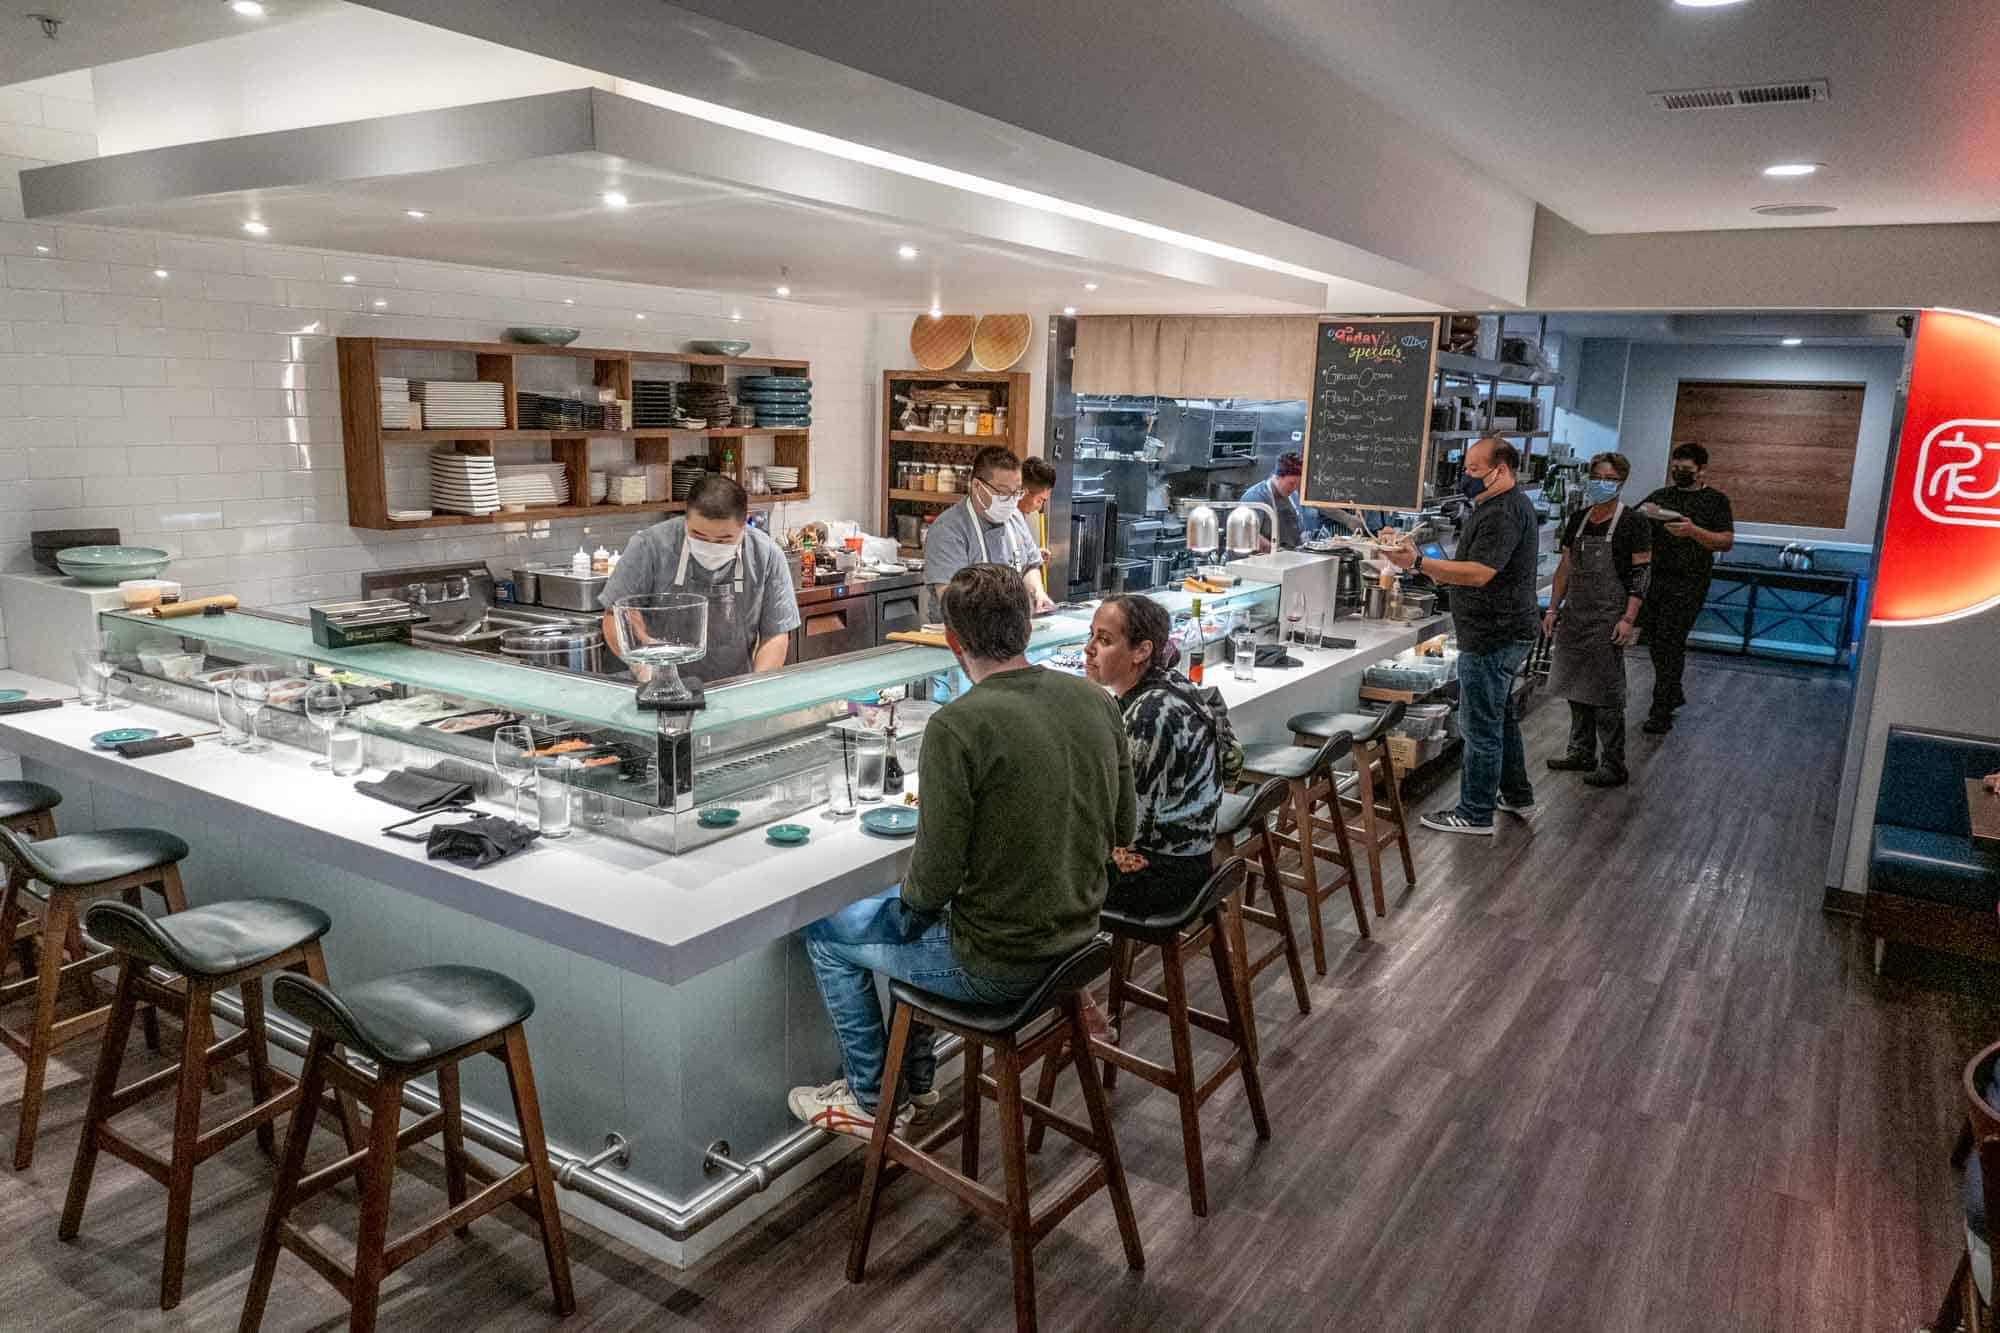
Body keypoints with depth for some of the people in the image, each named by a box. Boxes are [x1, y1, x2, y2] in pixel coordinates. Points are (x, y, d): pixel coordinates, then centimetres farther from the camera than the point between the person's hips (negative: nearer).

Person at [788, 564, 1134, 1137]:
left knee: (825, 934, 18)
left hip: (997, 966, -7)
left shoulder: (957, 726, -24)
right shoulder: (1096, 701, -4)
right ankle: (917, 1075, 43)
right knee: (907, 906, 32)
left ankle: (871, 1101, 32)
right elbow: (1122, 829, 6)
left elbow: (936, 873, -20)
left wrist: (911, 904, 2)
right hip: (1076, 937, 7)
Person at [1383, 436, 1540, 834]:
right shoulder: (1510, 504, 16)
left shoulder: (1502, 513, -20)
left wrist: (1418, 562, -33)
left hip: (1493, 636, -11)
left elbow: (1479, 573, -29)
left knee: (1482, 726, -4)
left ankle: (1475, 814, 4)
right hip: (1506, 633, 11)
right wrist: (1439, 572, 14)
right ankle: (1517, 796, 34)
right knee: (1502, 717, 21)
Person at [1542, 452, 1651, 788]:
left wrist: (1629, 619, -16)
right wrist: (1552, 609, 11)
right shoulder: (1578, 520, 10)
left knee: (1606, 695, -3)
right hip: (1575, 615, 6)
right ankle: (1582, 753, 24)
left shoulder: (1632, 524, -7)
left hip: (1608, 619, -6)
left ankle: (1613, 765, 5)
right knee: (1575, 688, 11)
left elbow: (1640, 576, -8)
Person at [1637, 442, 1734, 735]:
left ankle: (1661, 713, -5)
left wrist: (1693, 531, -21)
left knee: (1670, 644, -9)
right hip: (1653, 579, 5)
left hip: (1687, 584, -5)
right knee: (1655, 642, 10)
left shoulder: (1716, 500, 2)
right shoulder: (1659, 496, 14)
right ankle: (1674, 694, 31)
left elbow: (1726, 542, -6)